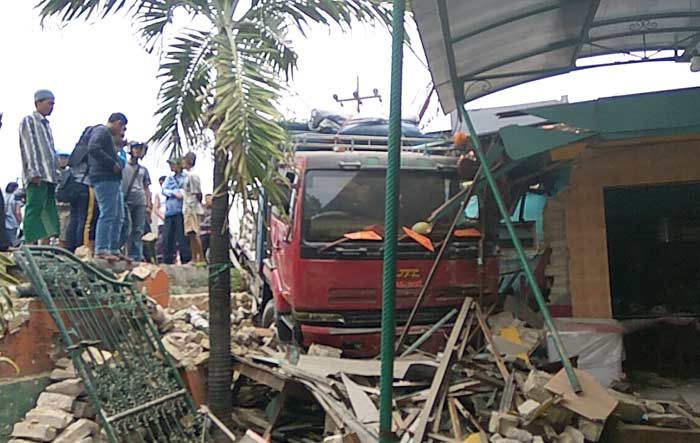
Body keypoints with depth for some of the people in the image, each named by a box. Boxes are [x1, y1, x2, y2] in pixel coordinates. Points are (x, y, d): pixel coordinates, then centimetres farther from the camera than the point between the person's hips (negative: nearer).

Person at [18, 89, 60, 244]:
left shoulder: (46, 124, 24)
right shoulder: (28, 121, 2)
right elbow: (29, 148, -8)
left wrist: (55, 173, 15)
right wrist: (33, 172, -18)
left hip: (49, 176, 8)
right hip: (37, 176, -8)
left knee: (50, 213, 3)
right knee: (34, 211, -10)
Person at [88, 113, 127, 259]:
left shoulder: (108, 135, 26)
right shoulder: (101, 131, -5)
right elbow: (93, 148, -21)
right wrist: (112, 163, -18)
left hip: (113, 180, 11)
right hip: (105, 179, -11)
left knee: (118, 216, 11)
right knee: (108, 214, -13)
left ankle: (114, 250, 13)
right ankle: (101, 250, -14)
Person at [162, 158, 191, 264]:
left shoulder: (185, 177, 6)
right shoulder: (169, 178, 21)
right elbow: (163, 190, 8)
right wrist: (174, 193, -7)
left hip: (180, 211, -5)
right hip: (169, 211, 5)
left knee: (181, 237, -9)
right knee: (167, 238, 3)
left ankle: (186, 261, -7)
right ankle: (167, 261, 10)